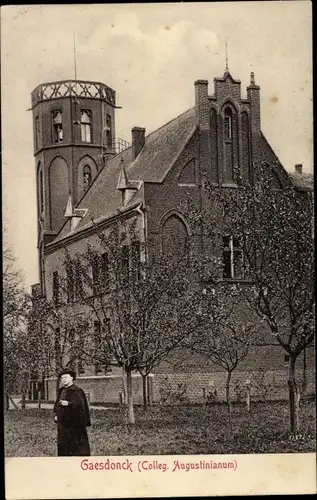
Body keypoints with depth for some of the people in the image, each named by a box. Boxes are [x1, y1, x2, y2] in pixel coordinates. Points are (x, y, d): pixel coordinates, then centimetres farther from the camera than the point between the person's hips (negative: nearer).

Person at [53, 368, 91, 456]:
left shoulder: (77, 391, -8)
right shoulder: (61, 391, 17)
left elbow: (80, 404, -20)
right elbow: (56, 405, 25)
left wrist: (68, 403, -32)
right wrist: (55, 415, 9)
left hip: (74, 423, -8)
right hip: (63, 424, 8)